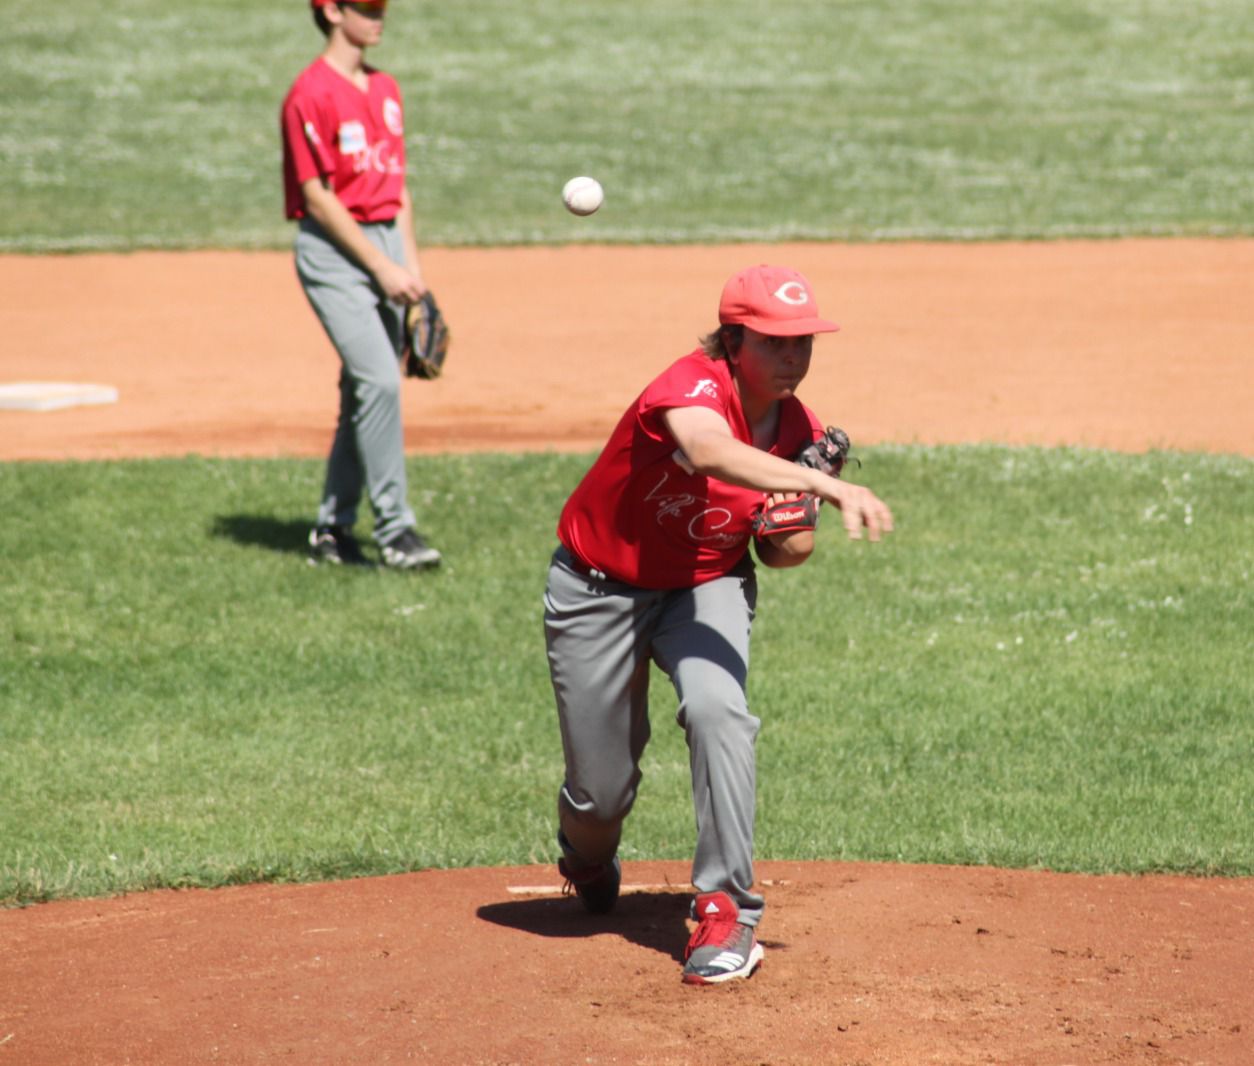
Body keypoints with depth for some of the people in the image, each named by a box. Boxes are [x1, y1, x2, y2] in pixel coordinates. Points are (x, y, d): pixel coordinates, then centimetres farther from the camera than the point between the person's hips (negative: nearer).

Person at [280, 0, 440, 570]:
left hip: (385, 242, 8)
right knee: (379, 380, -16)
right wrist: (381, 267, -15)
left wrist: (410, 263, 8)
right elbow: (318, 197, -14)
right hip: (334, 251, -8)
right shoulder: (311, 94, -11)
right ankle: (394, 530, -13)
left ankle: (333, 529, 17)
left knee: (365, 392, 8)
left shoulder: (385, 90, 15)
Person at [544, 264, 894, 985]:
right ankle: (590, 867, 43)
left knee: (716, 708, -29)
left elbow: (781, 553, 4)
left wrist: (791, 536, -21)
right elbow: (708, 451, -53)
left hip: (707, 586, 3)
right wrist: (827, 486, -64)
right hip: (599, 588, -3)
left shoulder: (801, 433, -10)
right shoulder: (694, 386, -28)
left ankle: (728, 909, -20)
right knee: (600, 788, 4)